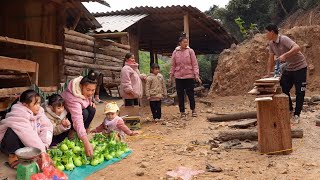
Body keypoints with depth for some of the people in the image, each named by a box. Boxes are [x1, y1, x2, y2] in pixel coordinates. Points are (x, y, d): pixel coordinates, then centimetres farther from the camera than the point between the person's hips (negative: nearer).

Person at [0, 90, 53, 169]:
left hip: (25, 143, 6)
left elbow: (47, 126, -14)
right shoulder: (18, 115, -30)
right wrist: (41, 149, -42)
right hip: (8, 143, -6)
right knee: (13, 131, -34)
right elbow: (28, 135, -39)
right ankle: (13, 155, -16)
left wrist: (44, 145, -27)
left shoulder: (39, 111, -8)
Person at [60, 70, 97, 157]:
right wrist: (86, 143, -64)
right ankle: (70, 133, -7)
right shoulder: (73, 98, -43)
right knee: (84, 114, -32)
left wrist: (90, 102, -15)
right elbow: (78, 121, -55)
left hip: (77, 110, 8)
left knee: (92, 109, -18)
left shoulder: (86, 90, -20)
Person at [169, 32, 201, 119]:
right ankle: (182, 112, 17)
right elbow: (173, 65, 7)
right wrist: (171, 77, 6)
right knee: (180, 95, 5)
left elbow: (195, 64, -2)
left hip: (189, 76, -2)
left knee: (190, 93, 4)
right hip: (178, 77, 2)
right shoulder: (175, 52, 3)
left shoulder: (190, 51, -2)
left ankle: (193, 110, 24)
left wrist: (196, 74, -9)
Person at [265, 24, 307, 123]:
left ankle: (296, 115, 9)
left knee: (300, 92, -1)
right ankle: (289, 110, 24)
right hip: (288, 68, 7)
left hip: (300, 67, -7)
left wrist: (284, 55, -47)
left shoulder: (284, 39, -24)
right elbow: (271, 59, 5)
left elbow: (297, 48, -39)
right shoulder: (271, 43, -2)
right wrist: (268, 74, 3)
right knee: (283, 89, 6)